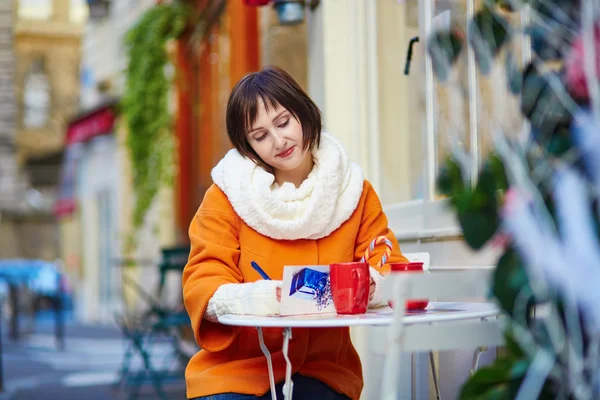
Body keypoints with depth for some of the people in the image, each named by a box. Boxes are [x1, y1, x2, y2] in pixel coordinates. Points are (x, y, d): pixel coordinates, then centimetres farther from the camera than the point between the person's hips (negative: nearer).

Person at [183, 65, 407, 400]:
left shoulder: (353, 190, 5)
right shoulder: (227, 196, -2)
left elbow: (392, 270, 2)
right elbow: (201, 285, -7)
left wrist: (373, 285, -22)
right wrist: (257, 297, -28)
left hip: (322, 368, 1)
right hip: (235, 368, -1)